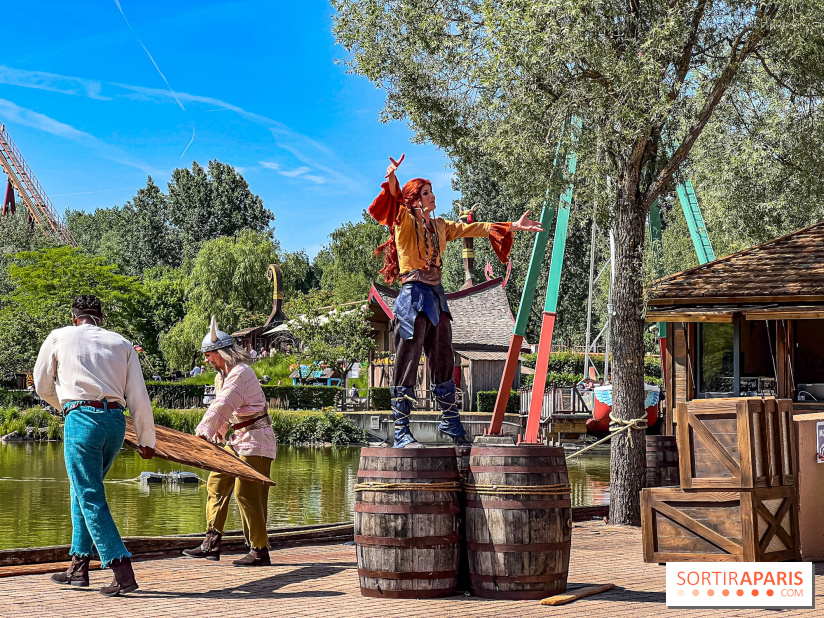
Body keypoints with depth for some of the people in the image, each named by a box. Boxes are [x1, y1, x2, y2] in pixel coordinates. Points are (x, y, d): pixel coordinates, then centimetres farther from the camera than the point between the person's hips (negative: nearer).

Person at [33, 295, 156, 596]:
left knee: (91, 499, -3)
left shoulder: (59, 337, 11)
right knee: (82, 490, 21)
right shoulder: (122, 343, 14)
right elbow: (139, 396, 9)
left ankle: (123, 572, -13)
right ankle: (79, 566, 23)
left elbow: (42, 386, 22)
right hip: (116, 421, 4)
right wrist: (146, 440, 14)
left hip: (81, 418, -4)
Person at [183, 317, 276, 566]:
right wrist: (219, 430, 7)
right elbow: (220, 407, 21)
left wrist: (202, 432, -28)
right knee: (216, 482, 7)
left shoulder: (241, 373, -17)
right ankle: (212, 543, 10)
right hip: (238, 439, 10)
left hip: (255, 438, -10)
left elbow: (222, 405, -25)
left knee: (246, 492, -11)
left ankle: (260, 551, -5)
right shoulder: (221, 375, 14)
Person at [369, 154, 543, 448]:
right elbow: (396, 202, -22)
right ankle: (401, 431, -7)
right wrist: (391, 178, -43)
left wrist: (512, 227, 19)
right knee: (408, 362, -8)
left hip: (436, 296, 7)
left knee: (443, 360, 13)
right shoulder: (404, 222, -1)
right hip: (414, 294, -7)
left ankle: (451, 422, 26)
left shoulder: (440, 226, 18)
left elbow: (473, 229, 21)